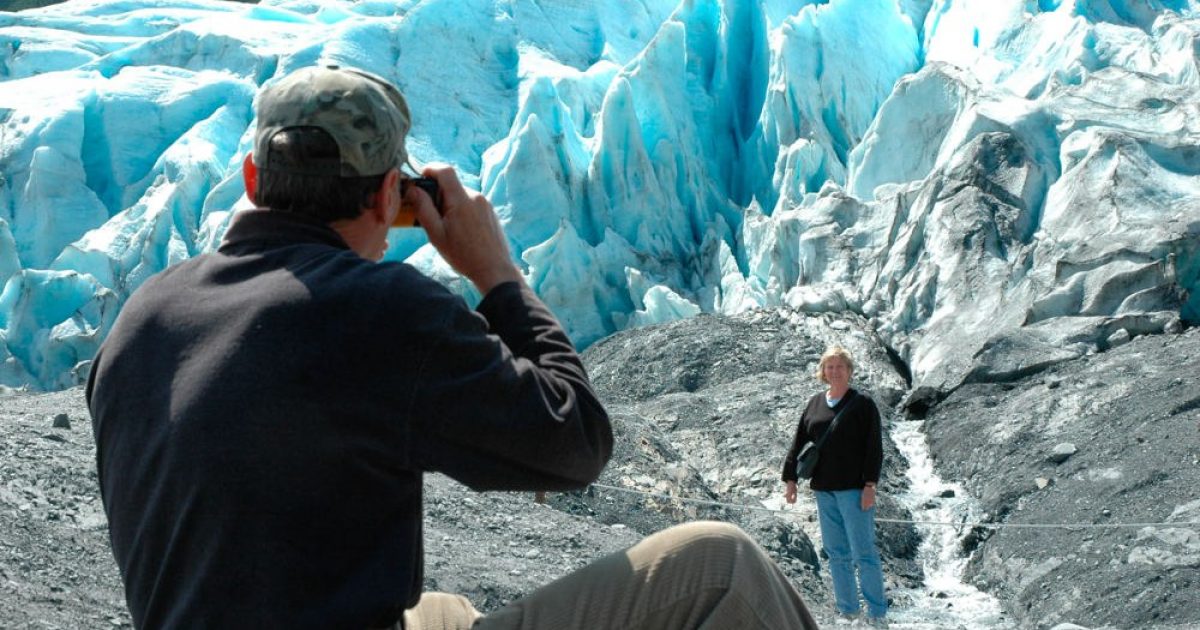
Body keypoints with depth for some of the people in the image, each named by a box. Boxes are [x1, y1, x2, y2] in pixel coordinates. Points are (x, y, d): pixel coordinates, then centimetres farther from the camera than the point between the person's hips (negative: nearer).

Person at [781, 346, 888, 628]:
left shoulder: (862, 404, -3)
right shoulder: (814, 404, 11)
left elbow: (874, 447, -7)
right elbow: (798, 443, 13)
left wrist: (870, 485, -14)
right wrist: (790, 479, 7)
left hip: (854, 489, -5)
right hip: (824, 490, 5)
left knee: (863, 551, -5)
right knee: (836, 553, 9)